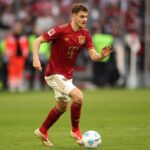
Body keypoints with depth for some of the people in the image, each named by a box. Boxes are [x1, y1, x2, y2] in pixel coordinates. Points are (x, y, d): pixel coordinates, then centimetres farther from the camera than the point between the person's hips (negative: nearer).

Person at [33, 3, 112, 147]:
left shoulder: (84, 34, -2)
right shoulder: (61, 30, -20)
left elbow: (93, 56, -8)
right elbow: (38, 40, -17)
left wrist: (102, 55, -30)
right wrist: (36, 58, -31)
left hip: (67, 74, 8)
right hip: (54, 74, -8)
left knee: (62, 107, 22)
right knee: (78, 96, -24)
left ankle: (42, 131, 43)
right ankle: (75, 130, -5)